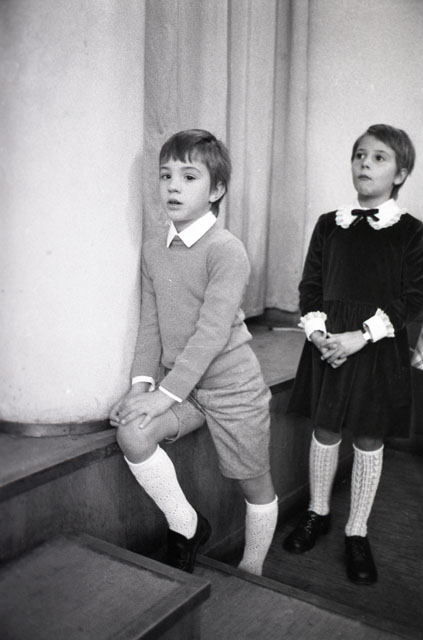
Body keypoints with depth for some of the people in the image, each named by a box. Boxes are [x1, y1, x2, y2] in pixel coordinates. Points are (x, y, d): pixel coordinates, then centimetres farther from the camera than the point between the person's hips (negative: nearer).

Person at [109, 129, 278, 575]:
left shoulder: (226, 250, -15)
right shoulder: (153, 251, 6)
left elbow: (212, 332, -22)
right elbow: (150, 324, 5)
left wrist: (167, 393, -25)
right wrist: (142, 382, -8)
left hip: (232, 386, -5)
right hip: (177, 384, 5)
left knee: (255, 486, 8)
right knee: (131, 434, -20)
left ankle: (251, 570, 35)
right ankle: (185, 524, 3)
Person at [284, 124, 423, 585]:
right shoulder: (329, 225, 5)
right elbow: (310, 286, 6)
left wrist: (360, 337, -18)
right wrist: (316, 331, -11)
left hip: (379, 349, -2)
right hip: (327, 344, 3)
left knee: (369, 439, 8)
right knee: (325, 430, 12)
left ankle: (357, 533, 23)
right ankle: (317, 513, 33)